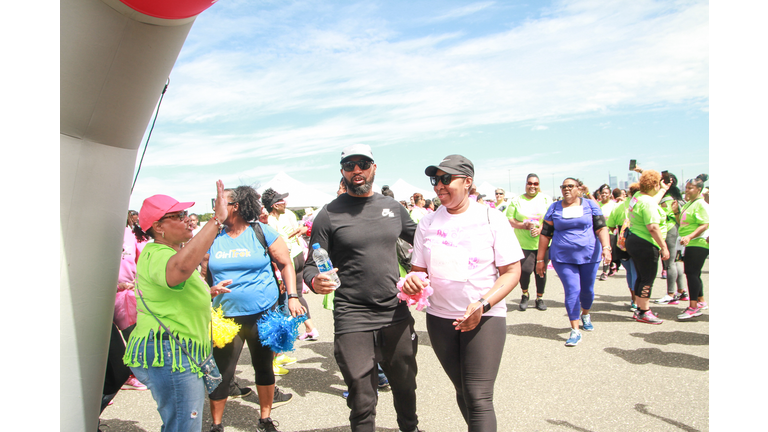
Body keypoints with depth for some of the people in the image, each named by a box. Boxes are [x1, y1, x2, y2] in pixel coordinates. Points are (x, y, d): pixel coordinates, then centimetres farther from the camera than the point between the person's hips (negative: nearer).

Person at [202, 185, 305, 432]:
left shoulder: (261, 232, -2)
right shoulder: (213, 238, 5)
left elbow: (286, 264, 2)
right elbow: (204, 275, 12)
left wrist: (292, 297, -7)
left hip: (264, 314, -1)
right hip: (225, 317, 1)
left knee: (263, 366, 12)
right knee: (222, 372, 0)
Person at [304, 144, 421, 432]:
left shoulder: (393, 207, 7)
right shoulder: (329, 214, -4)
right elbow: (311, 266, -4)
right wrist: (316, 281, -25)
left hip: (396, 314, 4)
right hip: (352, 319, -3)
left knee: (405, 386, 20)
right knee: (362, 401, 4)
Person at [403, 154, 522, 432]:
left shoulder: (492, 219, -6)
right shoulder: (427, 224, 5)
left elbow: (512, 271, -7)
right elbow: (419, 269, 11)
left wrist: (483, 305, -21)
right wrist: (412, 280, -14)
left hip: (485, 318, -4)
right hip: (440, 318, 4)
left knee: (479, 398, -10)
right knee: (463, 393, 14)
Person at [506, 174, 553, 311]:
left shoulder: (546, 199, 7)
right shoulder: (517, 200, 6)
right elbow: (509, 219, 1)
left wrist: (541, 229, -15)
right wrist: (524, 225, -15)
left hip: (543, 243, 1)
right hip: (523, 243, -1)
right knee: (525, 269, -14)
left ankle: (540, 298, 27)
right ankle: (525, 295, 15)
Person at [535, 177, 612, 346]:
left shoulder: (589, 205, 4)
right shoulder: (554, 208, 4)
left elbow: (601, 228, -2)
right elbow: (545, 234, 4)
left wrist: (606, 247, -19)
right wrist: (540, 259, 1)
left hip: (589, 256, 1)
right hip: (563, 258, -1)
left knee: (587, 290, 12)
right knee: (572, 291, -10)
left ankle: (585, 315, 43)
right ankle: (575, 331, -3)